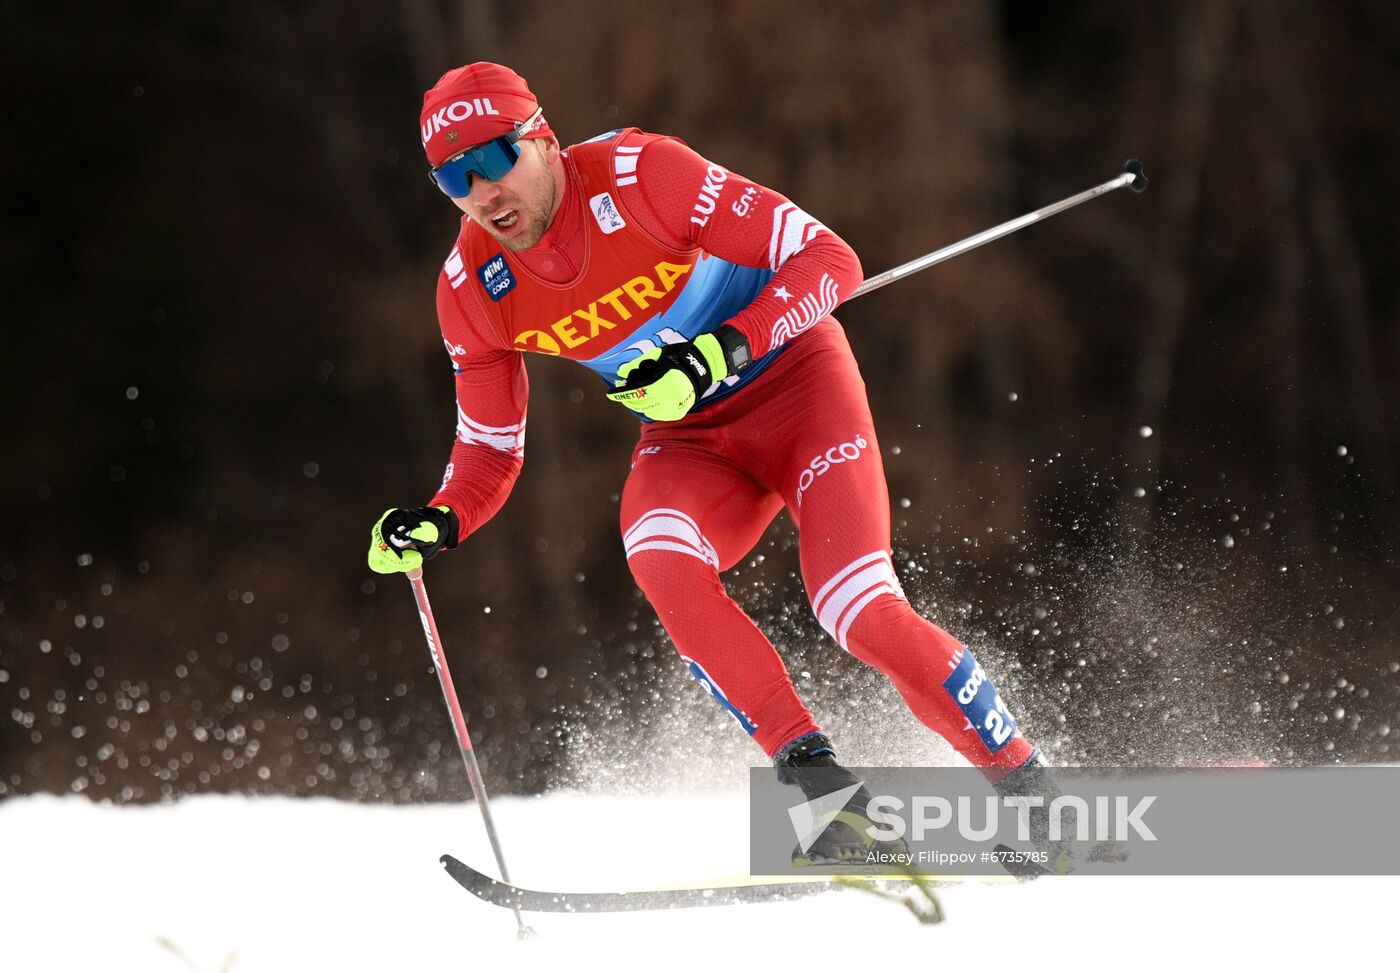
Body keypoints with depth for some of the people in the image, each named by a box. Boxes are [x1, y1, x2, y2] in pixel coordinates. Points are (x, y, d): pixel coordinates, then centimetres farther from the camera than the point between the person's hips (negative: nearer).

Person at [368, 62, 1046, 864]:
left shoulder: (639, 175, -24)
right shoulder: (473, 288, -9)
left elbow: (828, 261, -23)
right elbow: (491, 453, 3)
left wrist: (717, 355, -36)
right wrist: (440, 523, -18)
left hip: (795, 381, -4)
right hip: (689, 440, 4)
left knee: (860, 611, -23)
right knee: (662, 563, -29)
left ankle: (1027, 785, -4)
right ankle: (820, 783, -22)